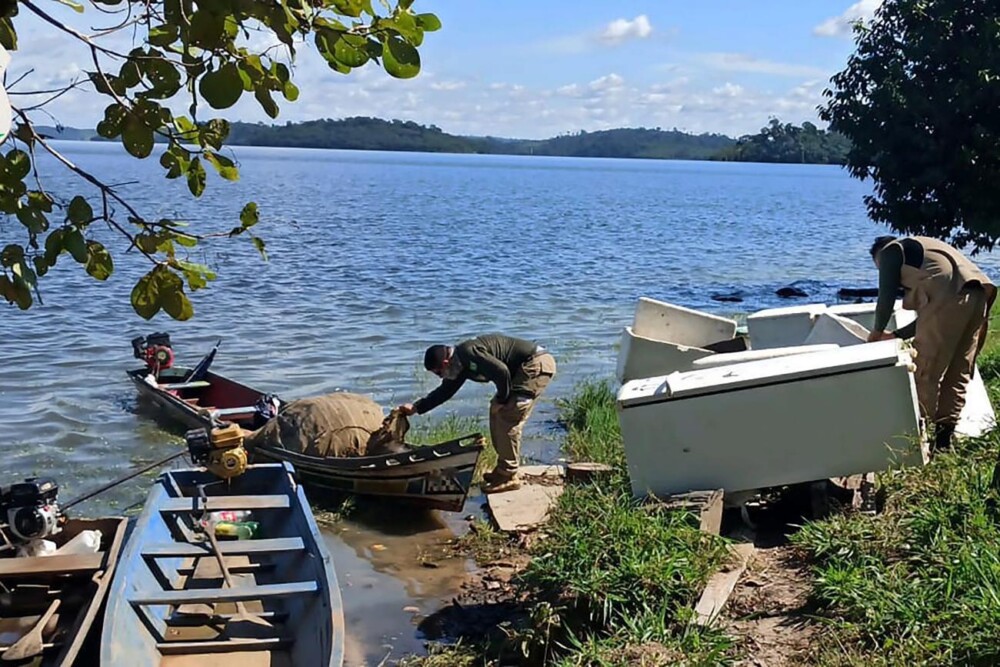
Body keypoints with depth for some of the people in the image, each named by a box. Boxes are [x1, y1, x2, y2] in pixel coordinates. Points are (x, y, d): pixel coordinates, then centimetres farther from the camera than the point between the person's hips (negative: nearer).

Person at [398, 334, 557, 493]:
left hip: (537, 363, -10)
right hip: (525, 367, 10)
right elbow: (444, 391, 21)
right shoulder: (460, 365, 11)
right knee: (497, 411, 13)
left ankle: (508, 476, -5)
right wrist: (416, 407, 16)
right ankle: (503, 468, 19)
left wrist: (502, 399, -12)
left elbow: (501, 371, -28)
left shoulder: (468, 353, -21)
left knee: (507, 416, -11)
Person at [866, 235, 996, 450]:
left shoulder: (889, 250, 17)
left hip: (948, 297, -8)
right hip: (977, 295, 8)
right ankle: (944, 436, 8)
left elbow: (887, 295, 9)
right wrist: (896, 335, 33)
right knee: (958, 373, 10)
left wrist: (878, 331, 23)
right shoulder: (919, 249, 38)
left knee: (925, 372, -4)